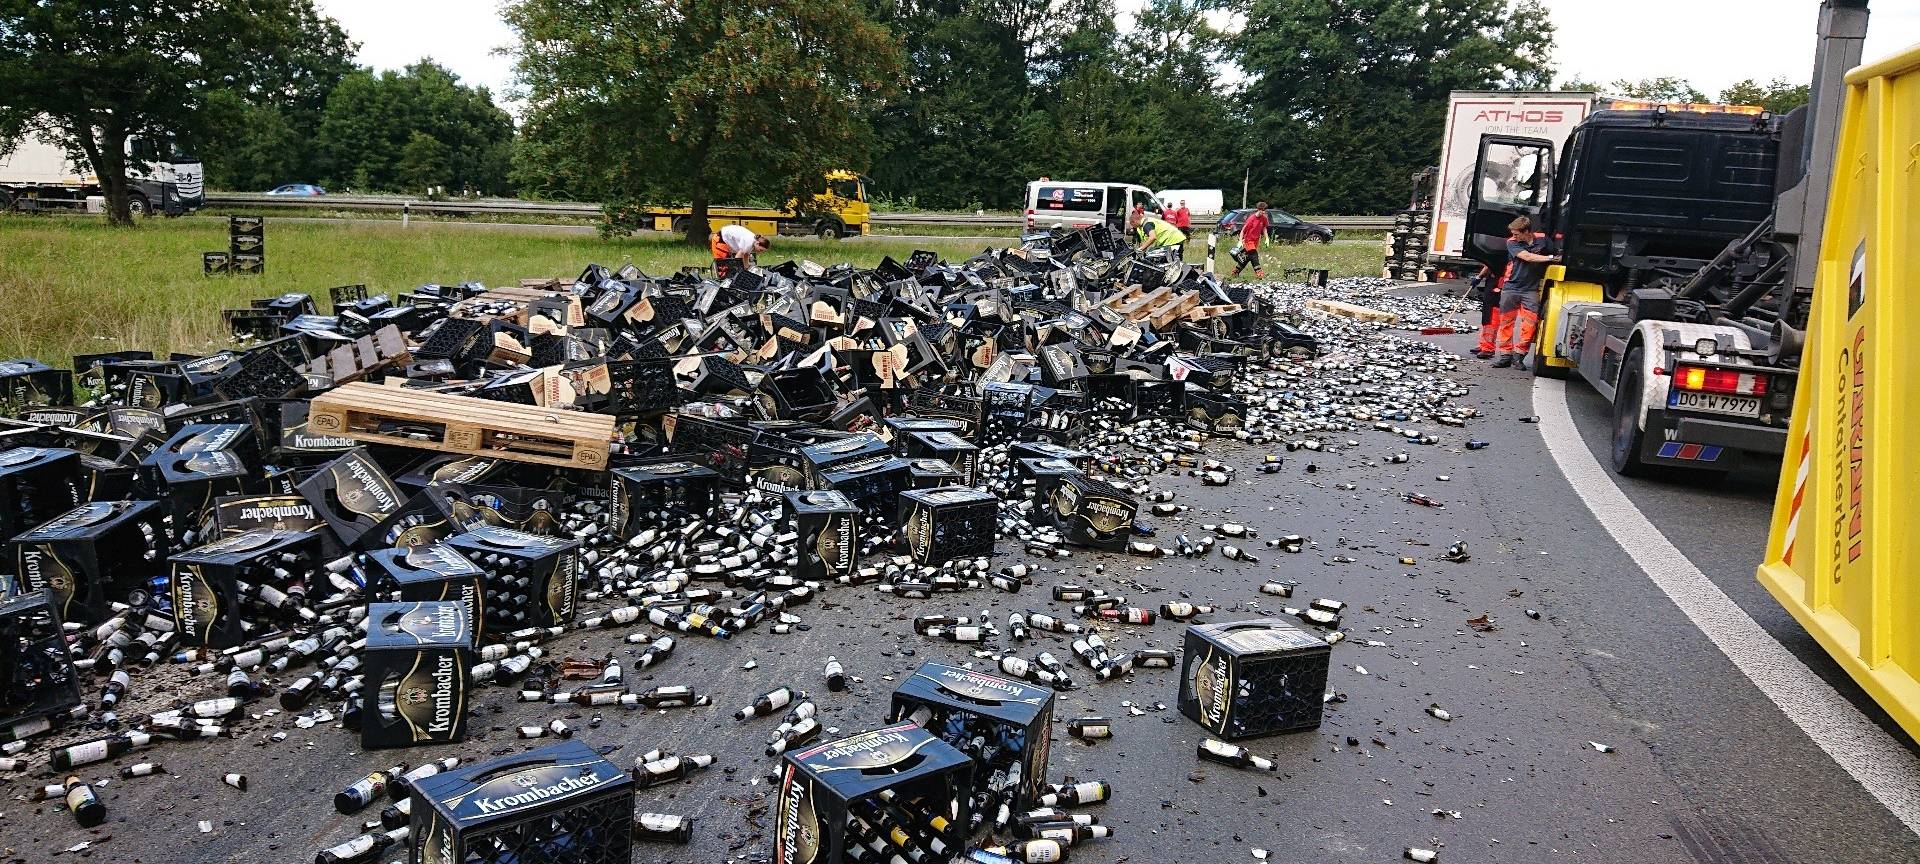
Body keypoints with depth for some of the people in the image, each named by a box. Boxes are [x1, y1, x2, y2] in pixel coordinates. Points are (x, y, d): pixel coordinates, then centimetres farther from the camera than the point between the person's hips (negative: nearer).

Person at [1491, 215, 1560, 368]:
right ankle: (1505, 355, 11)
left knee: (1529, 323, -6)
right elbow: (1527, 257, -16)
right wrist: (1550, 258, -18)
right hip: (1511, 288, 0)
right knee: (1506, 322, 3)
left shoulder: (1543, 240, 1)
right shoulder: (1512, 242, -4)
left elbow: (1555, 255, 13)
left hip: (1531, 290, 0)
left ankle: (1519, 355, 3)